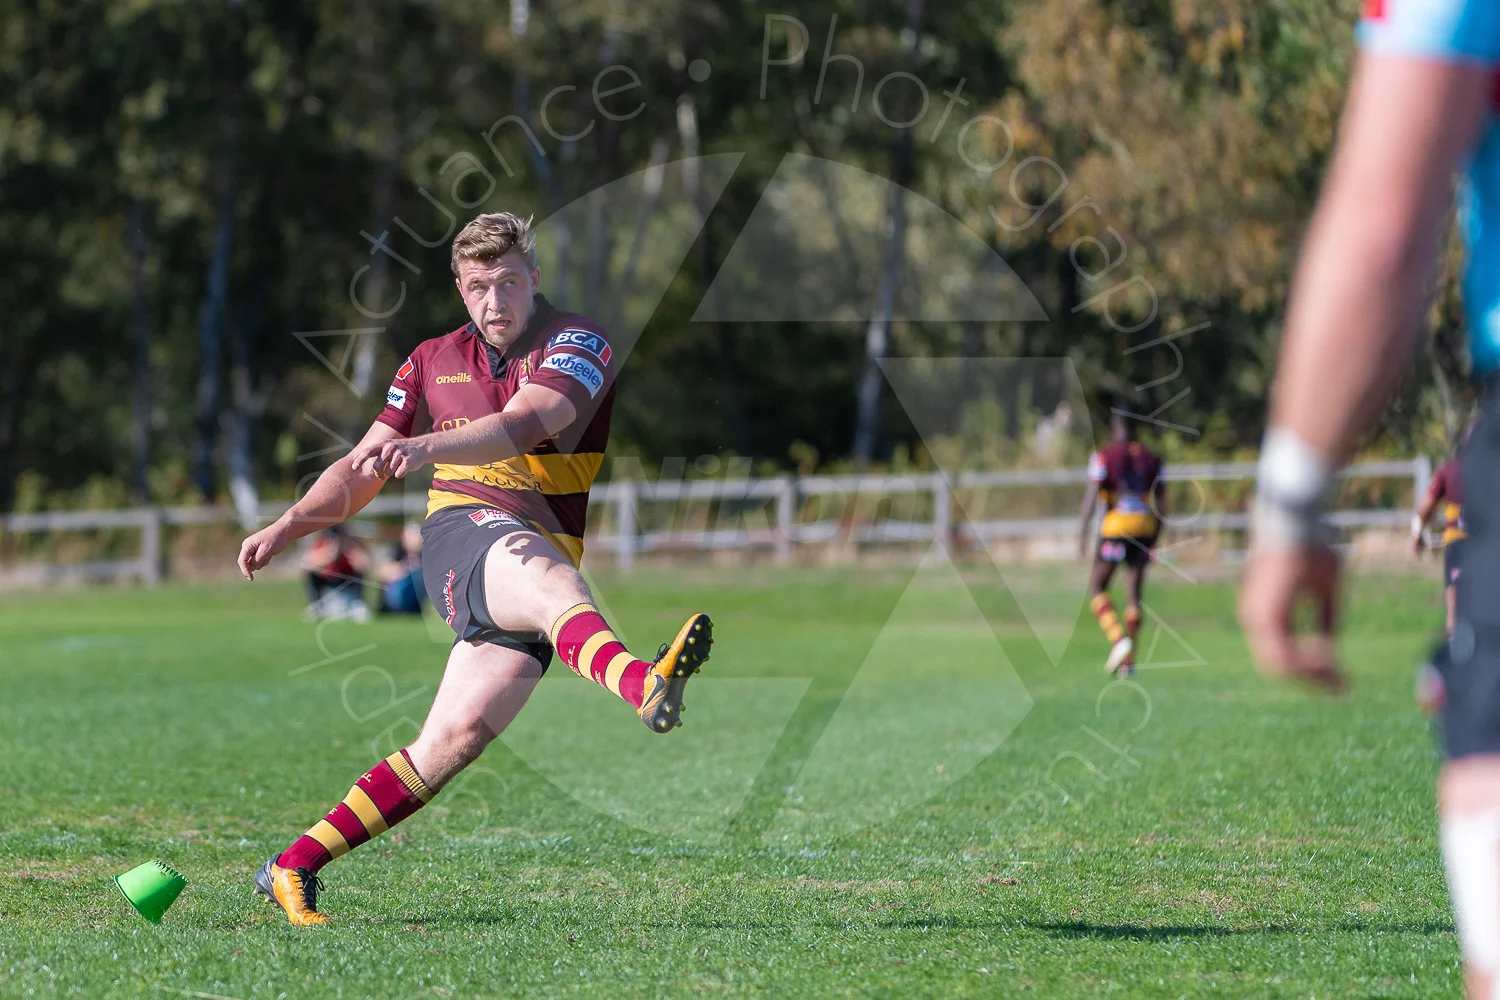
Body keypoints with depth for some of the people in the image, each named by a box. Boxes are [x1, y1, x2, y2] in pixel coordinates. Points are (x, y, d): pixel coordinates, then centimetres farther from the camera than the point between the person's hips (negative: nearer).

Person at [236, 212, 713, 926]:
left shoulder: (578, 343, 1)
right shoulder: (434, 360, 17)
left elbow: (524, 424, -20)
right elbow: (362, 470, 25)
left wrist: (426, 448, -36)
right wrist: (287, 526, 9)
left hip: (543, 552, 0)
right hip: (463, 532, 0)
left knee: (452, 743, -9)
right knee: (549, 578, -37)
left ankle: (293, 869, 2)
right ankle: (644, 685, -72)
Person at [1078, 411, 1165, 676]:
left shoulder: (1104, 455, 0)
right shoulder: (1151, 458, 12)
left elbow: (1092, 494, -9)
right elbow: (1161, 503, 12)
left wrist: (1083, 533, -8)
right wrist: (1154, 541, 19)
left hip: (1116, 525, -4)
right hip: (1145, 525, 4)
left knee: (1097, 588, 6)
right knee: (1134, 596, 7)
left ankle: (1118, 639, -16)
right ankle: (1128, 660, 5)